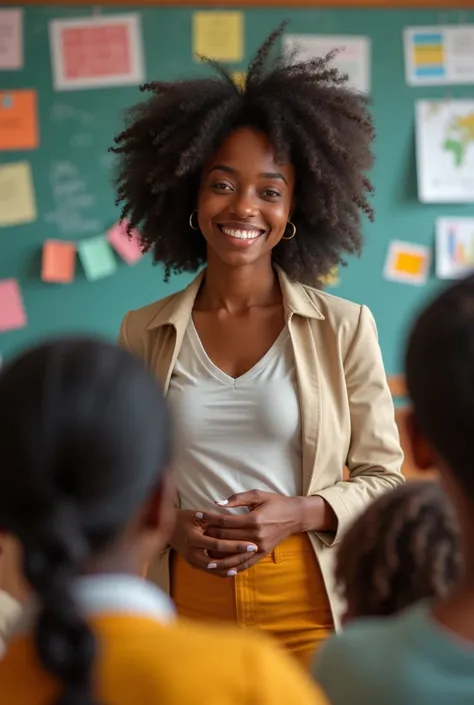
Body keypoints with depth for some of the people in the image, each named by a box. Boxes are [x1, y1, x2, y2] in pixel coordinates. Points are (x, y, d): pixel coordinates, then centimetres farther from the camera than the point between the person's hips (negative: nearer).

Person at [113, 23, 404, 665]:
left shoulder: (345, 328, -3)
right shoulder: (143, 335, 2)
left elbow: (383, 478, 1)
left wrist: (301, 512, -16)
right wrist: (170, 527, -11)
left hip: (310, 614, -1)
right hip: (188, 611, 1)